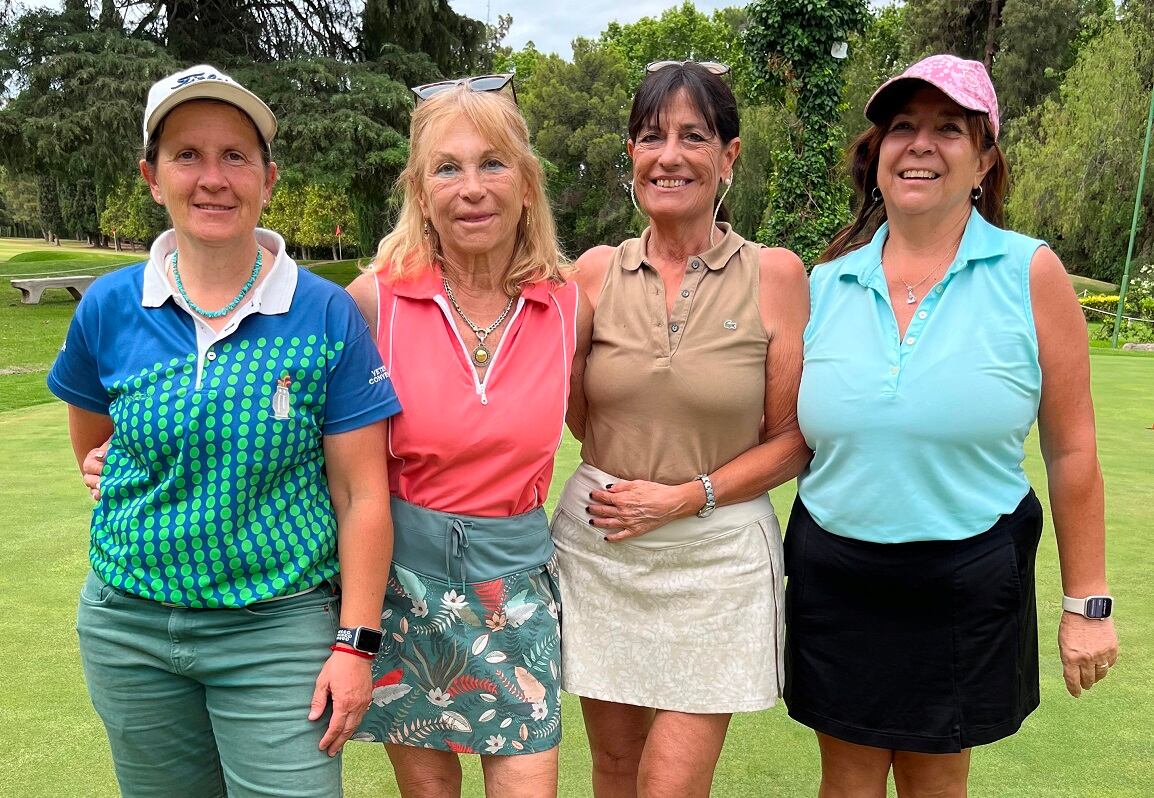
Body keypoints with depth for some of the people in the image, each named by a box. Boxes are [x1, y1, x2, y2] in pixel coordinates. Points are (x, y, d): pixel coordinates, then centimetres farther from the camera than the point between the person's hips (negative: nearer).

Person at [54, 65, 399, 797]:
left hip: (279, 628, -3)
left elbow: (361, 496, -10)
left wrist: (355, 645, -11)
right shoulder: (109, 309, -3)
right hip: (128, 627, 3)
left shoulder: (328, 316, -10)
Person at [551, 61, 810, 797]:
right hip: (599, 546, 3)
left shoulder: (775, 275, -7)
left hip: (716, 556, -2)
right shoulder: (596, 272, 0)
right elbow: (581, 422, 6)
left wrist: (687, 496, -14)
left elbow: (792, 442, -4)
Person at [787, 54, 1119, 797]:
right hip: (835, 577, 2)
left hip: (965, 583, -2)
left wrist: (1087, 603, -2)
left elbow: (1072, 451, -4)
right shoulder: (826, 285, -1)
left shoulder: (1031, 274, -8)